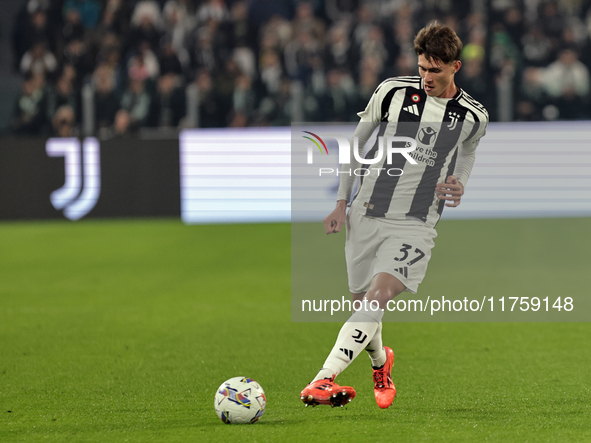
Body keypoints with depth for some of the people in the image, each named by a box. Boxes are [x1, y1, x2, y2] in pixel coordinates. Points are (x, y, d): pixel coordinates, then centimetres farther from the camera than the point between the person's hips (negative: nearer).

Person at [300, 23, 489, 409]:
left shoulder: (473, 116, 1)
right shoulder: (393, 91, -1)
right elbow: (356, 142, 10)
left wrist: (458, 187, -1)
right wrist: (342, 202, 5)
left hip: (417, 224, -2)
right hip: (367, 214, 2)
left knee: (378, 298, -22)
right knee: (363, 299, 10)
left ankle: (325, 378, -33)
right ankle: (381, 362, 43)